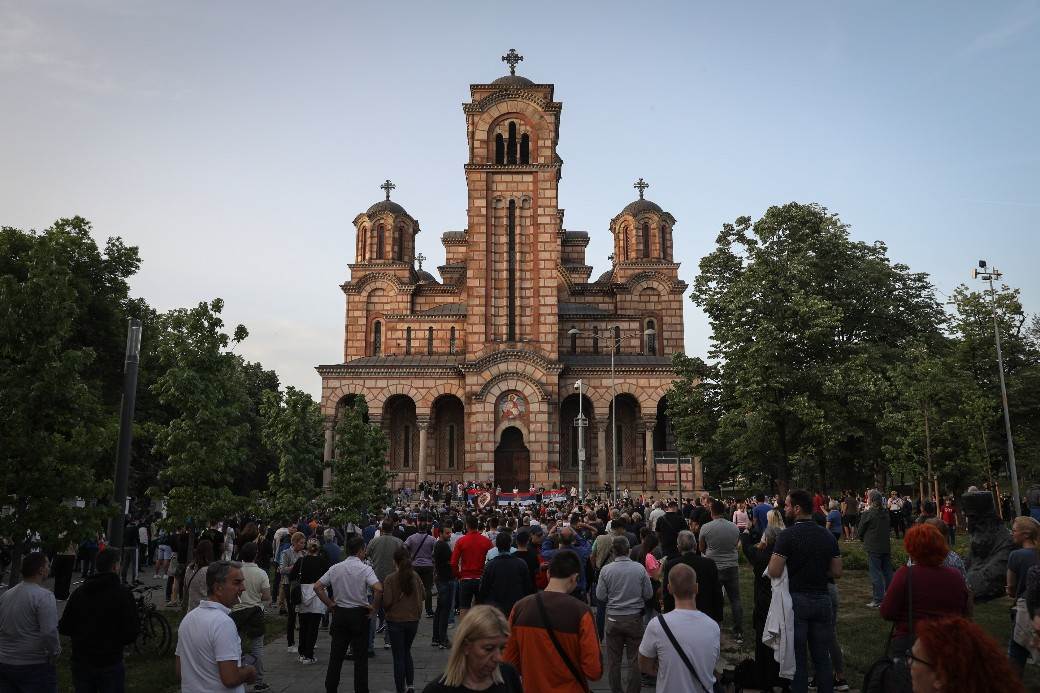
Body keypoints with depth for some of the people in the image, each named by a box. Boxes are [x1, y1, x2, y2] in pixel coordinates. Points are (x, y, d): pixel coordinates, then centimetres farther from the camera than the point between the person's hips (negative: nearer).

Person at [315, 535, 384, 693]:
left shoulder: (335, 568, 2)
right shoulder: (365, 569, -12)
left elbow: (317, 587, 3)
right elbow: (378, 589, -26)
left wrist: (330, 604, 7)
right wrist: (375, 608, -11)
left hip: (339, 613, 4)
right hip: (359, 615, -4)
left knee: (336, 655, 13)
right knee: (360, 657, 4)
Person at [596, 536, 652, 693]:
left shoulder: (606, 570, -11)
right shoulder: (640, 568, -10)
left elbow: (600, 596, -7)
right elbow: (649, 594, -4)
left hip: (613, 618, 0)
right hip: (635, 618, 0)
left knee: (613, 659, 13)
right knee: (634, 659, 11)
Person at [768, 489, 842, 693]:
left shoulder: (788, 535, -14)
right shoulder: (827, 536, 3)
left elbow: (773, 572, -17)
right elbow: (837, 572, 6)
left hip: (796, 600, -5)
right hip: (822, 600, 5)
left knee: (797, 658, 5)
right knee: (822, 657, 14)